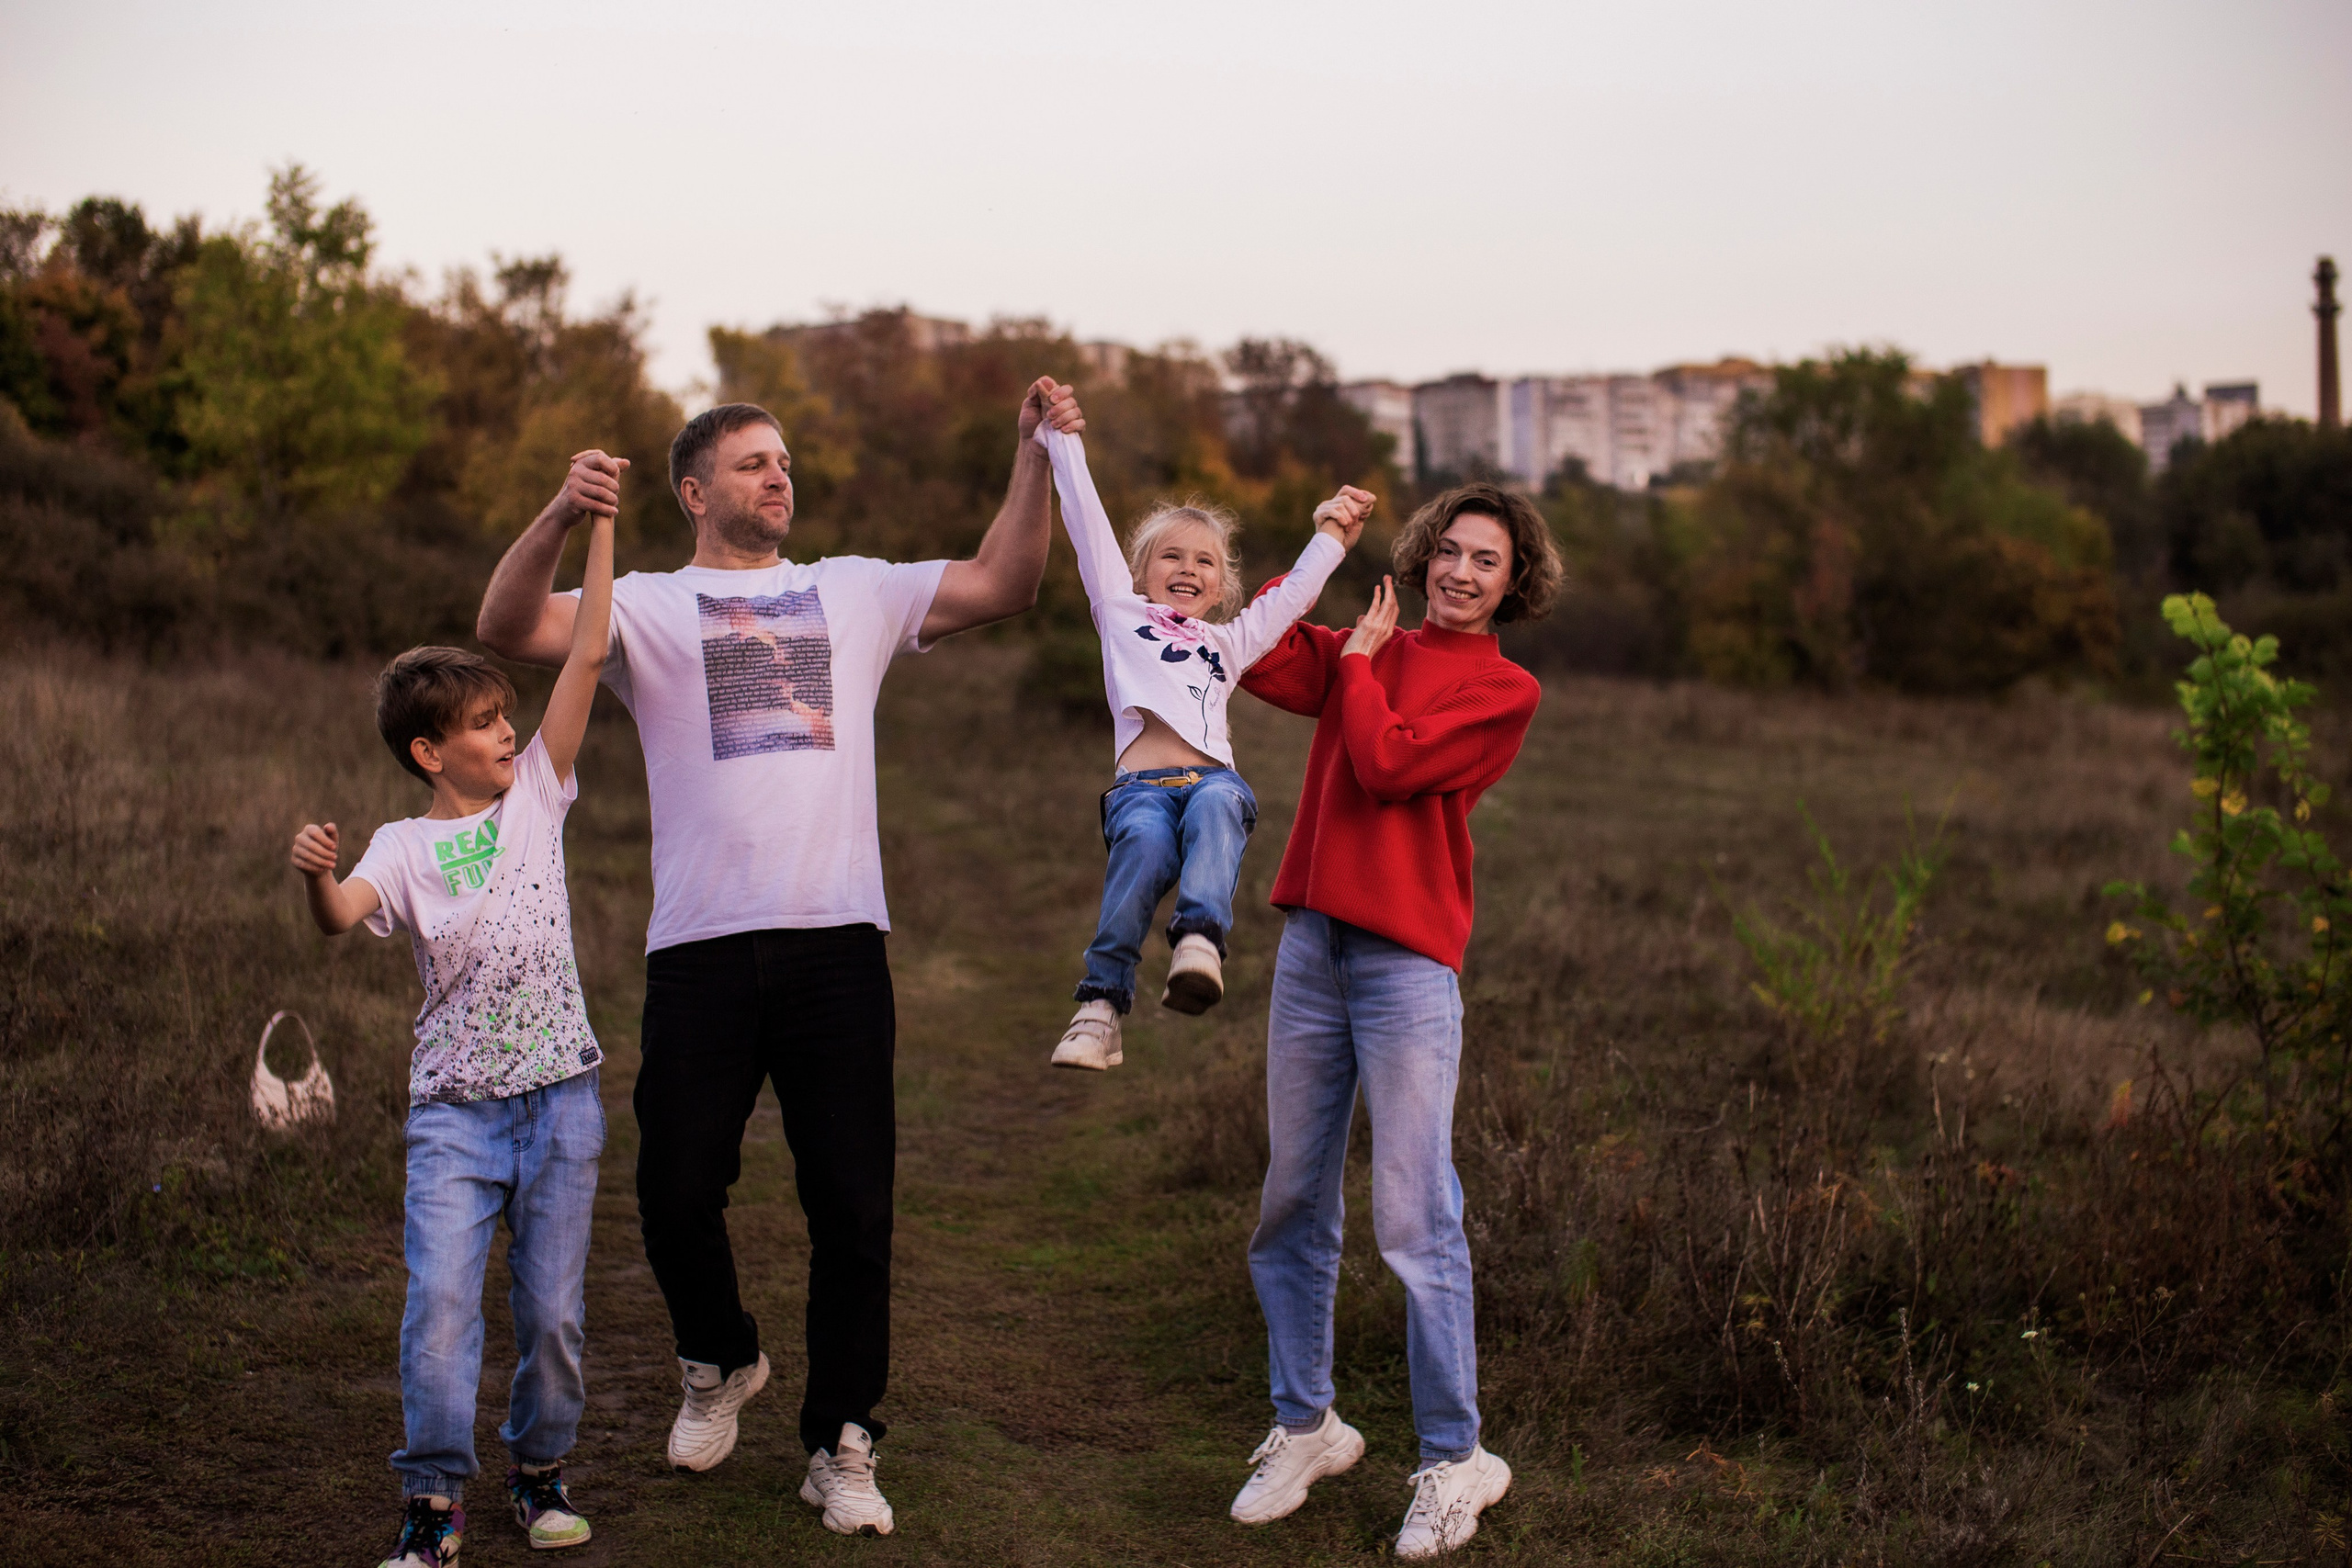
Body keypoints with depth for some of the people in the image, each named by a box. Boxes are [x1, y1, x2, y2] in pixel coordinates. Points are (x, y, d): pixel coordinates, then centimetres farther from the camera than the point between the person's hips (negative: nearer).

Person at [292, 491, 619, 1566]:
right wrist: (315, 875, -42)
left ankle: (539, 1467, 24)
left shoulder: (536, 793, 6)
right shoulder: (404, 849, 1)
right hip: (454, 1105, -2)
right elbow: (342, 916, -20)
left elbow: (588, 653, 1)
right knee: (440, 1295, -12)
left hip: (559, 1093, 2)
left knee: (552, 1303, 5)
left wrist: (598, 521, -2)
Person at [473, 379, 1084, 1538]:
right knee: (677, 1192, 4)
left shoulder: (854, 592, 14)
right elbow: (507, 628, -8)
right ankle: (720, 1363, 34)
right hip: (701, 951, -1)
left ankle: (840, 1443, 15)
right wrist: (562, 515, -25)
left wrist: (1035, 455, -4)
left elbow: (1003, 585, 7)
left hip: (837, 940, 1)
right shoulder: (647, 608, 7)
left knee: (852, 1205, 3)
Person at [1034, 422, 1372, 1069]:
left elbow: (1293, 594, 39)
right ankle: (1102, 1003, -37)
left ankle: (1199, 943, -55)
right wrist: (1062, 438, 25)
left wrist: (1332, 535, 37)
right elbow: (1087, 519, 25)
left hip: (1216, 779, 2)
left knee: (1214, 808, -35)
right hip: (1140, 786, -2)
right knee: (1146, 845, -35)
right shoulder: (1122, 613, 28)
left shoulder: (1230, 642, 36)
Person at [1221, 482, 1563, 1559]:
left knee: (1413, 1219, -7)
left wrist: (1359, 658, 2)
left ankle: (1454, 1460, 4)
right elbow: (1266, 667, -1)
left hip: (1408, 961, -5)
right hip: (1313, 944, 6)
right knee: (1292, 1207, 11)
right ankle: (1306, 1427, 25)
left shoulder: (1504, 690, 0)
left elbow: (1386, 764, -12)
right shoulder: (1371, 654, 16)